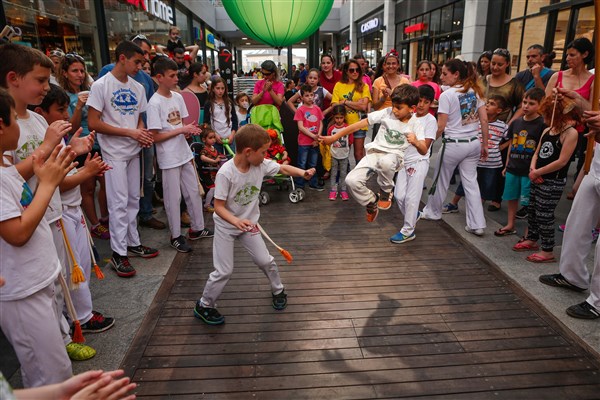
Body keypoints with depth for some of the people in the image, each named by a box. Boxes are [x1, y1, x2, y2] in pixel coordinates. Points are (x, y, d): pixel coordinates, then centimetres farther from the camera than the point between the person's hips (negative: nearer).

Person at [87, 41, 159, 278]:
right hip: (114, 153, -6)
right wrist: (130, 132, -18)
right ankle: (118, 253, 4)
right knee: (119, 202, -5)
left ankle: (133, 243, 24)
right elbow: (93, 123, -14)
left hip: (133, 151, 6)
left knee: (133, 199, 12)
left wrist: (143, 134, -6)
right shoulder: (101, 85, -10)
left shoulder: (137, 88, 9)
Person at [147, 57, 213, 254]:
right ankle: (176, 236, 18)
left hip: (184, 153, 7)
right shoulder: (155, 103, -15)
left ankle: (197, 228, 29)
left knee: (193, 192, 14)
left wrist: (190, 130, -8)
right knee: (173, 197, 3)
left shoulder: (178, 97, 5)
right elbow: (155, 136, -16)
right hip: (169, 158, -7)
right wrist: (181, 130, -19)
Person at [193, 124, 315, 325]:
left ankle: (278, 290, 37)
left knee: (265, 261, 9)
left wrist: (302, 172, -17)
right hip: (226, 226, -5)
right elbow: (218, 206, -25)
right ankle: (204, 306, 22)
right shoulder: (225, 173, -29)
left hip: (248, 223, 5)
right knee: (224, 271, -1)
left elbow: (283, 168, 1)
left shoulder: (261, 165, -14)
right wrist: (236, 221, -42)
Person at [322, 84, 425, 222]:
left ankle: (386, 191, -9)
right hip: (374, 153, 2)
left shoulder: (415, 124, -3)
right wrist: (334, 137, -4)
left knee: (386, 161, -43)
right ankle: (372, 201, 11)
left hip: (394, 156, -2)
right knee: (352, 180, -23)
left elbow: (424, 151, -5)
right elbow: (360, 124, -3)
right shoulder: (387, 112, -3)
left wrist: (416, 142, -31)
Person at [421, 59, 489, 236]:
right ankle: (477, 224, 9)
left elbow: (441, 126, -13)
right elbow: (484, 120, 6)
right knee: (471, 182, 9)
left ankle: (433, 211, 33)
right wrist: (485, 144, 12)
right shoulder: (475, 91, 6)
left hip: (454, 144, -6)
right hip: (474, 143, 6)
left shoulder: (447, 95, -11)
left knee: (441, 179, 14)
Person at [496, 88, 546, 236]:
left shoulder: (542, 125, -10)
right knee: (511, 197, 15)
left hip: (530, 170, -5)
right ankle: (510, 225, 30)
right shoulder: (516, 122, 7)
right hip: (513, 168, 6)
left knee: (529, 202, 2)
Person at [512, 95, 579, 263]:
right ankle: (531, 240, 38)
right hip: (538, 179, 8)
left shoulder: (570, 132, -14)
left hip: (553, 182, -8)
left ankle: (548, 251, 10)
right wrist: (533, 169, -6)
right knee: (532, 210, 18)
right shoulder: (547, 130, 8)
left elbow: (562, 161, -20)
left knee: (544, 215, -2)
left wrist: (537, 172, -15)